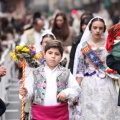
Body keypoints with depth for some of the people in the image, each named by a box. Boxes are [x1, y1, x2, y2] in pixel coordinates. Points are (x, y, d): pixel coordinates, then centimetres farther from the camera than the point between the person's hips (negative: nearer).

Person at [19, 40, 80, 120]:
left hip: (60, 113, 1)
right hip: (40, 113, -1)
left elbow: (76, 88, 5)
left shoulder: (66, 73, 5)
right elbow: (29, 89, 2)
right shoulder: (36, 73, 4)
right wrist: (25, 93, -19)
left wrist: (67, 92, -12)